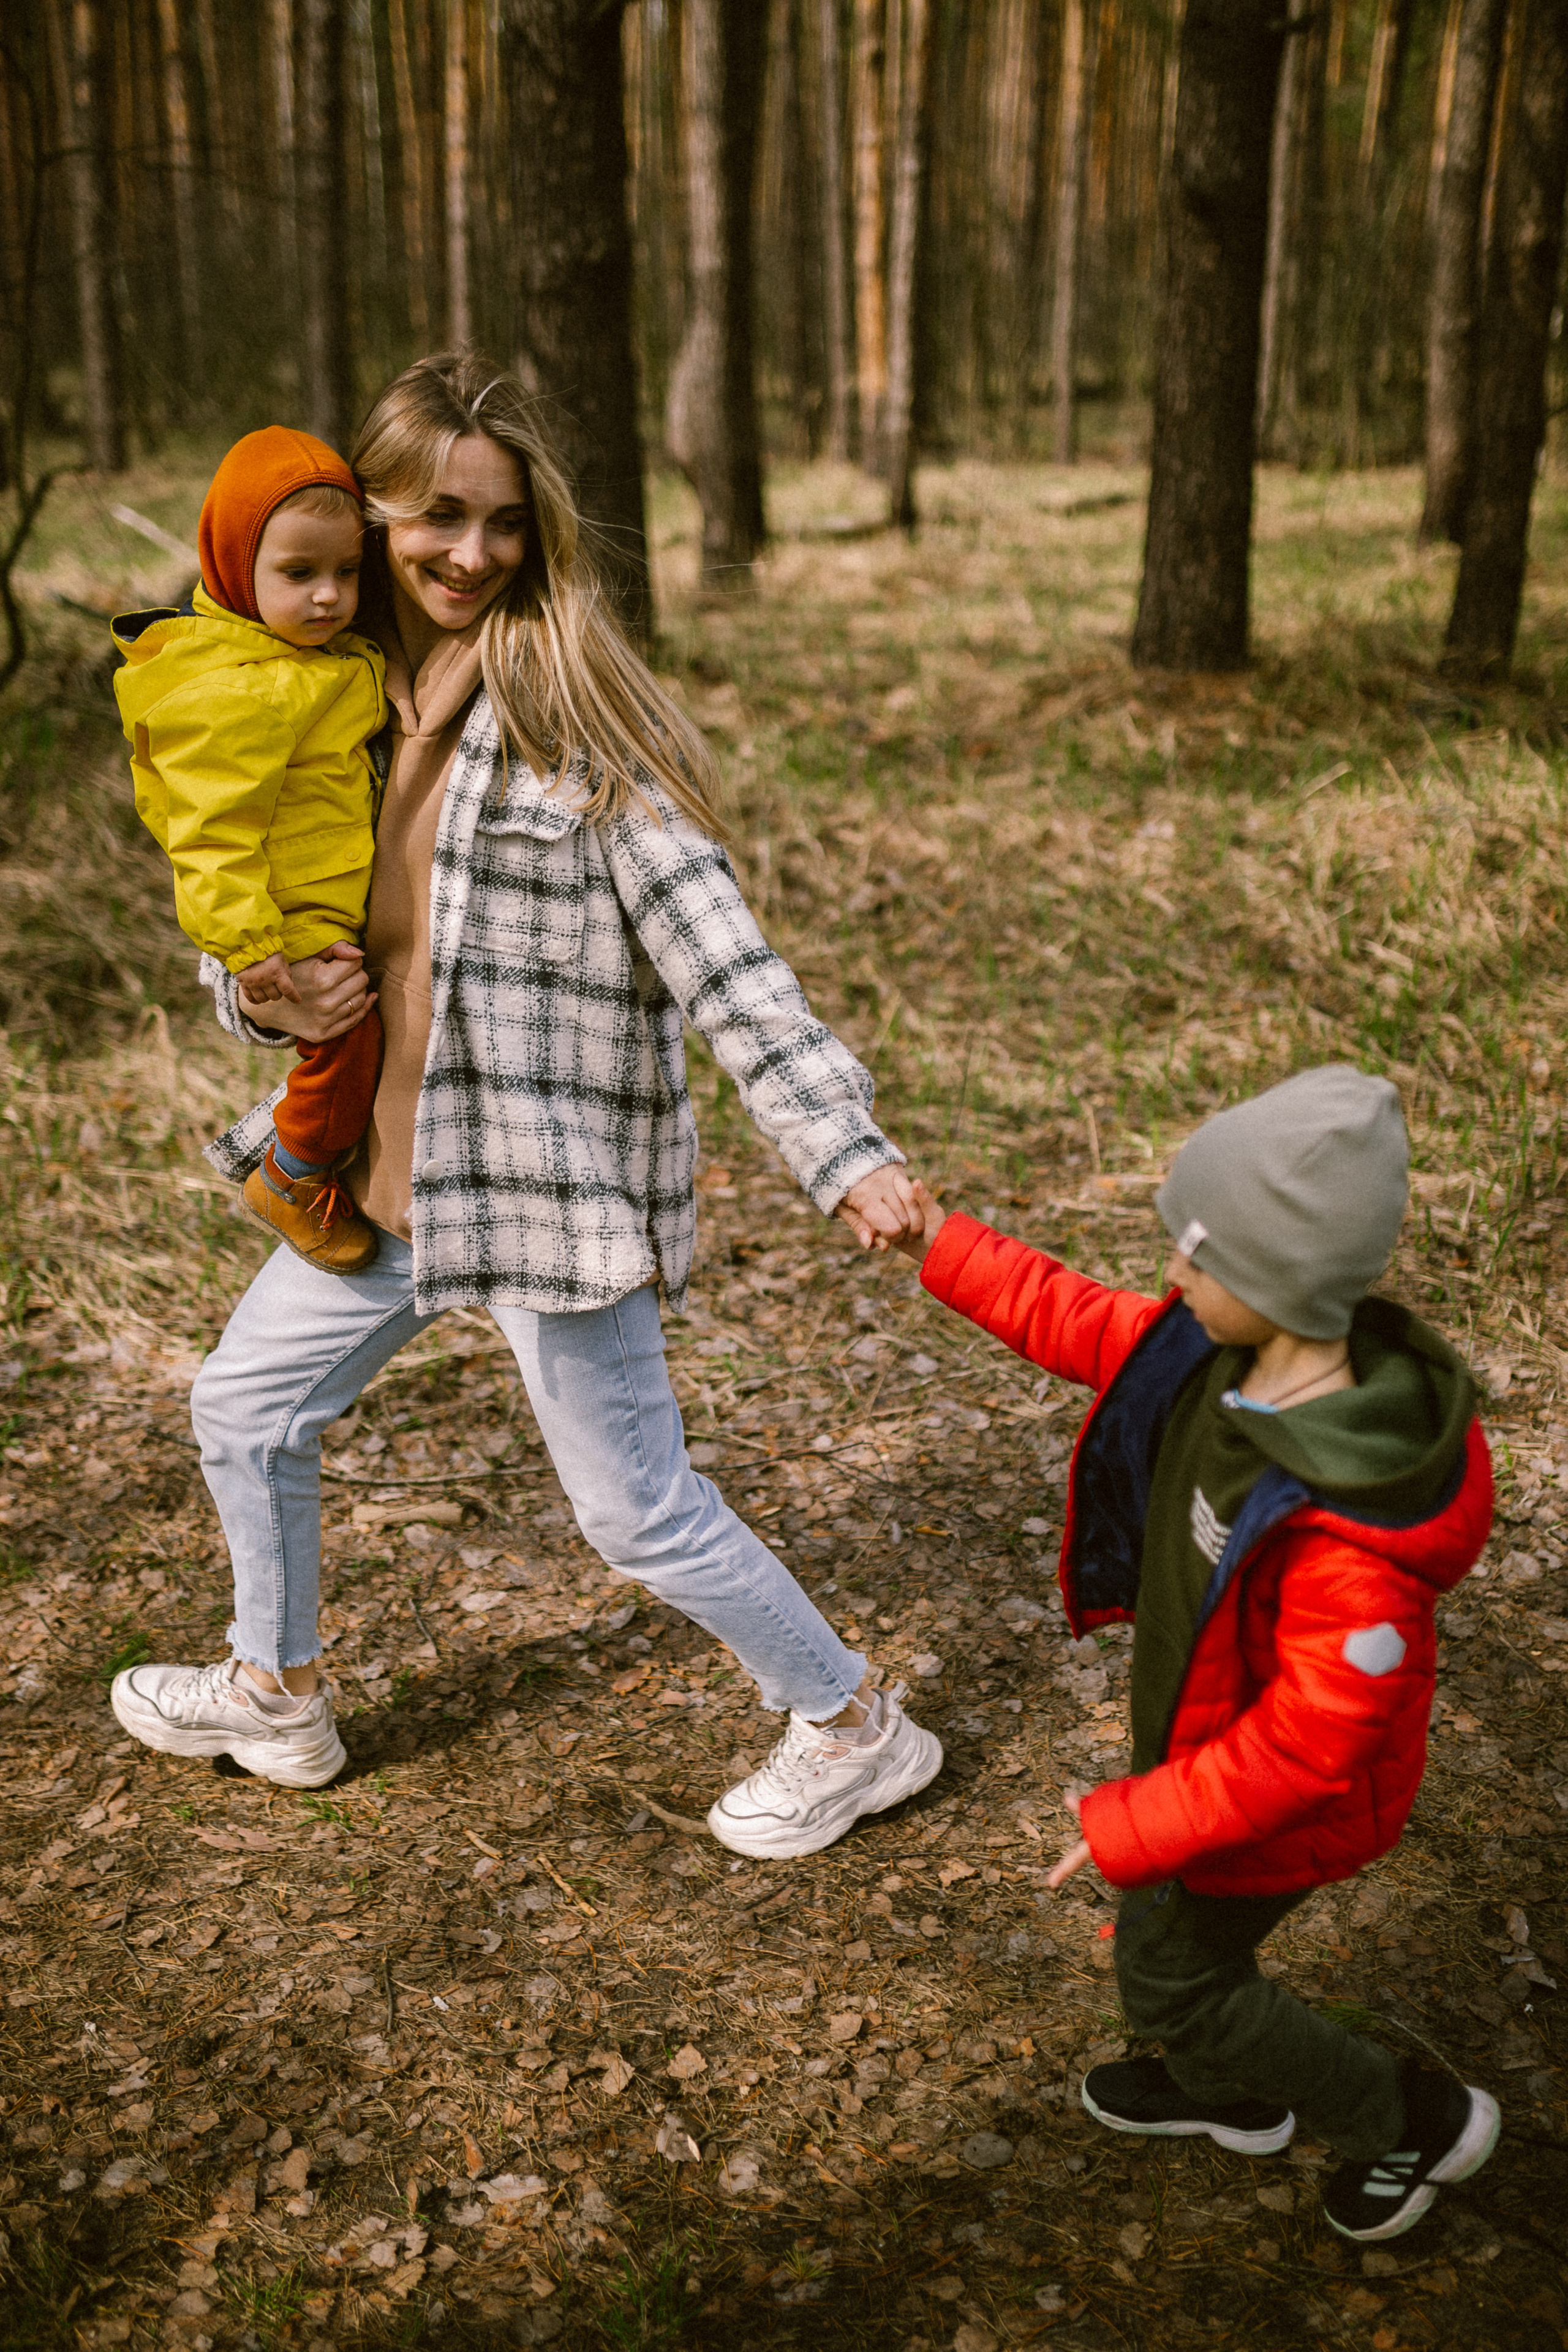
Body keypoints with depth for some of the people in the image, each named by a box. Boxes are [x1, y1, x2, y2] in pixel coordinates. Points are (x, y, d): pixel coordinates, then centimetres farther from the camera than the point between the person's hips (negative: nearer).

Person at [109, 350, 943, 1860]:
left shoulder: (567, 710, -13)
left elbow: (716, 951, -19)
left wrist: (844, 1148, -29)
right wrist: (264, 994, -12)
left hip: (553, 1171, -7)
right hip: (384, 1169, 7)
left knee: (638, 1512, 0)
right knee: (244, 1403, 22)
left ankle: (857, 1731, 23)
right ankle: (275, 1693, 48)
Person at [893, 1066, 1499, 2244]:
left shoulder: (1347, 1531, -43)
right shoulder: (1218, 1351, -20)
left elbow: (1307, 1741, -34)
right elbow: (1086, 1326, 0)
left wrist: (1134, 1828, -25)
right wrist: (941, 1247, 0)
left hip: (1276, 1796, -8)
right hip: (1205, 1727, 8)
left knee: (1172, 1975, 17)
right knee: (1170, 1925, 30)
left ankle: (1419, 2120, 36)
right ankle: (1229, 2091, 60)